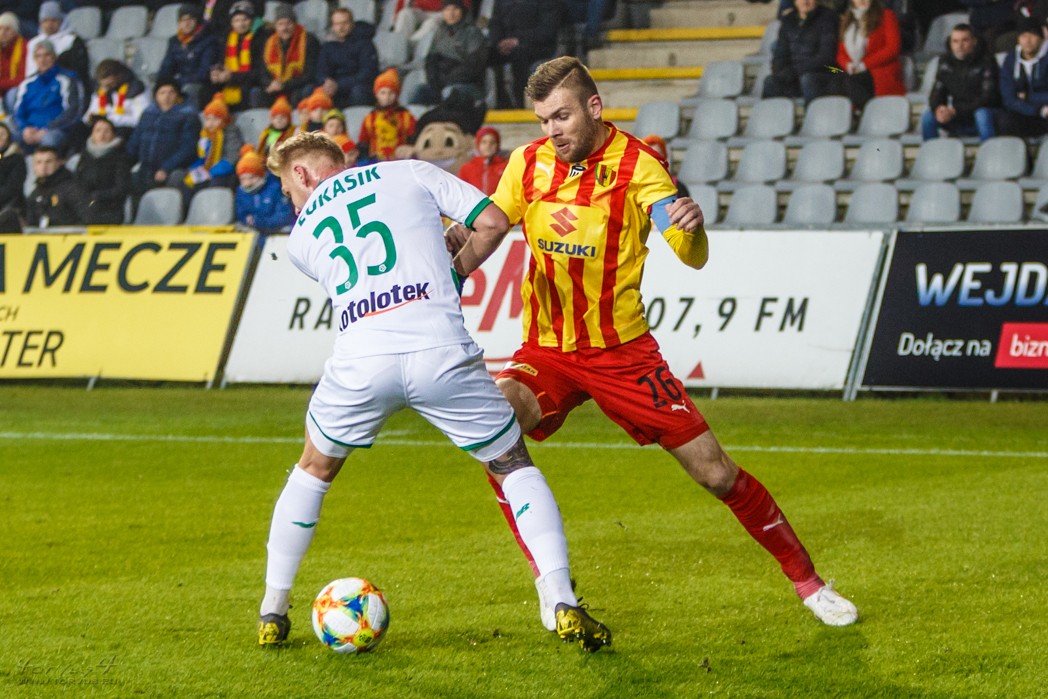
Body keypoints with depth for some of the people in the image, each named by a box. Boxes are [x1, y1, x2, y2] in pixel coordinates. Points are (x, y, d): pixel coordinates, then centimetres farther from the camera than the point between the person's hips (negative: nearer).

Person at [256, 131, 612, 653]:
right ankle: (564, 606, 2)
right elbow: (493, 222, 12)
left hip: (360, 360, 1)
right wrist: (455, 272, 28)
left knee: (313, 470, 28)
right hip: (441, 350, -1)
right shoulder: (408, 174, 19)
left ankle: (272, 613, 31)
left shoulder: (302, 235, 24)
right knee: (514, 468, 16)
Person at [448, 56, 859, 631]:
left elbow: (694, 259, -20)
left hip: (623, 351, -2)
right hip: (546, 350, 2)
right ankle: (549, 583, -13)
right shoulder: (528, 163, -1)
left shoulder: (636, 165, -11)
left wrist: (691, 226, -44)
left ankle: (805, 579, 19)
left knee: (715, 472, -3)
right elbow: (484, 236, 11)